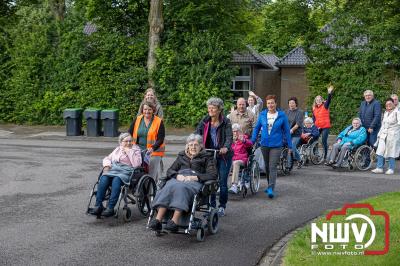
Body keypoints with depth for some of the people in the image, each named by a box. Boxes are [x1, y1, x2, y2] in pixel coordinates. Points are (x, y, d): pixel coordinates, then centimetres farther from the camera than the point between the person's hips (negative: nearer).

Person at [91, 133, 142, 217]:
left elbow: (137, 164, -3)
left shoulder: (135, 150, 13)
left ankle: (110, 208, -41)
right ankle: (98, 205, -33)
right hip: (112, 170, 4)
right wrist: (106, 165, 6)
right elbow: (107, 158, 28)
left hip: (125, 172, -4)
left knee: (116, 180, -37)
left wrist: (129, 152, -2)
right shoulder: (117, 149, 27)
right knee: (103, 179, -29)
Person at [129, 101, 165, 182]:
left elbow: (161, 139, -6)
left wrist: (152, 148, -21)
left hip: (154, 152, -3)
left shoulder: (159, 122, -3)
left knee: (153, 175, -8)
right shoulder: (137, 120, 7)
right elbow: (129, 133, 11)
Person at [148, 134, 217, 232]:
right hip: (179, 179, 3)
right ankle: (158, 220, -46)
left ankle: (175, 221, -51)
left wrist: (194, 177, -10)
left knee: (181, 188, -38)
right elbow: (170, 170, 23)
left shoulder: (206, 157, 19)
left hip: (195, 181, -3)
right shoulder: (182, 156, 31)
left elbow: (213, 175, 3)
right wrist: (177, 175, -2)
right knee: (169, 186, -33)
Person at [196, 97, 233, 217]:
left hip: (223, 155, -3)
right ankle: (211, 206, 15)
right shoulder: (204, 121, 1)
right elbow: (197, 134, -6)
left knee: (223, 182, 1)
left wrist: (226, 147, -37)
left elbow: (229, 137, -18)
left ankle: (222, 207, 16)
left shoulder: (226, 122, -8)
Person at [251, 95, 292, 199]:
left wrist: (289, 145, 2)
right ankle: (270, 185, 32)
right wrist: (252, 141, 6)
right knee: (267, 167, 16)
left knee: (273, 167, -12)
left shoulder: (282, 115, -2)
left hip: (276, 145, -4)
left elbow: (287, 131, 2)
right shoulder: (262, 115, 4)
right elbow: (257, 128, 11)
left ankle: (271, 189, -16)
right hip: (264, 144, 4)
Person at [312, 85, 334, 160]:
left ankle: (325, 156, 2)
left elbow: (329, 100, -21)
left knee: (324, 141, -7)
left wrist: (329, 93, -38)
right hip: (317, 127, 5)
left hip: (325, 127, -5)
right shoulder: (314, 108, 10)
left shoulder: (325, 106, -2)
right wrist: (315, 125, 1)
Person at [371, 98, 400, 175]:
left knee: (391, 153, -1)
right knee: (380, 151, 0)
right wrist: (379, 134, 22)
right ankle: (379, 168, 4)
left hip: (393, 135, -6)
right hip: (383, 135, 6)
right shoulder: (385, 113, 18)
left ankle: (391, 169, 8)